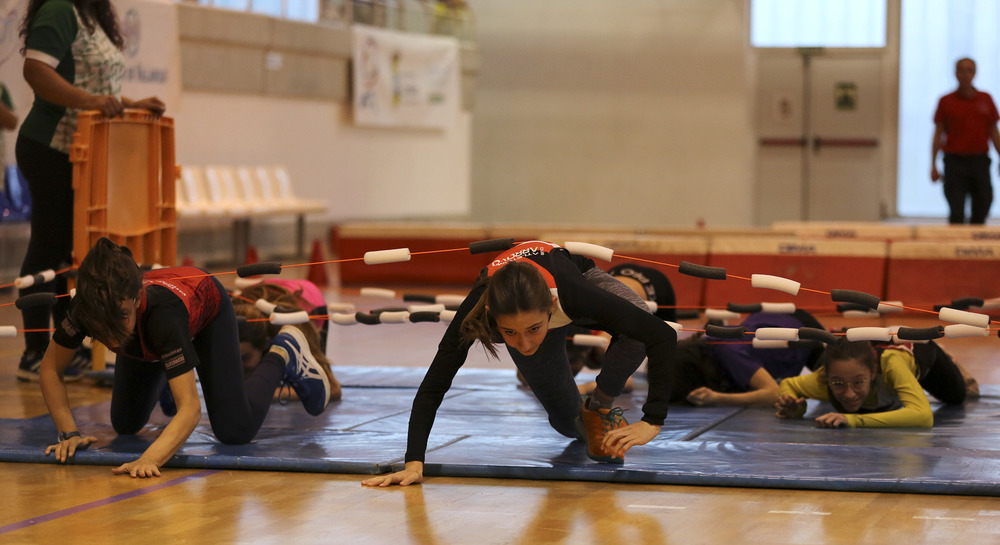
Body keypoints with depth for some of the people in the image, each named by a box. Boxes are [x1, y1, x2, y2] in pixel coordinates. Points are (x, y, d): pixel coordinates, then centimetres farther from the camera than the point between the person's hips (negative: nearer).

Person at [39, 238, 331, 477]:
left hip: (207, 312, -4)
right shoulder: (86, 306, -40)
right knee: (125, 425, 10)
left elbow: (191, 408, -52)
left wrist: (150, 459, -66)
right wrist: (69, 433, -34)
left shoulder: (161, 311, -50)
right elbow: (51, 370, -23)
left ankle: (285, 353, 14)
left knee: (235, 430, -12)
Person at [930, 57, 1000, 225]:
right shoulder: (946, 101, 2)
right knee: (956, 213, -6)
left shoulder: (986, 99, 9)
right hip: (955, 159, -3)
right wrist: (933, 165, -2)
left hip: (980, 160, 3)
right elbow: (938, 134, 3)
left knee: (982, 208, 5)